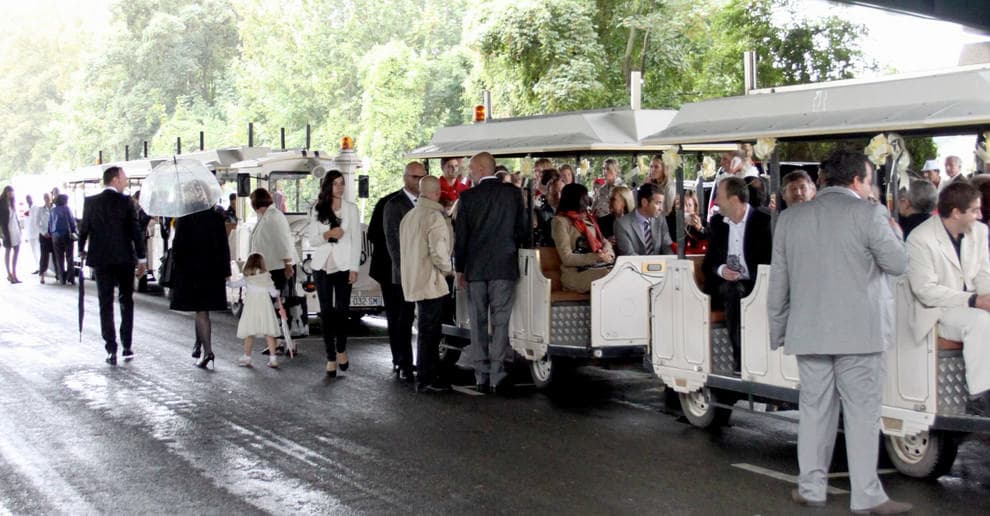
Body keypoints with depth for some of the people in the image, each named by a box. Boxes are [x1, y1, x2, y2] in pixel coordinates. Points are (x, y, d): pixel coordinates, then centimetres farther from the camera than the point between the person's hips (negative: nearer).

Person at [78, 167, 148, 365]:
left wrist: (82, 251, 23)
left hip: (101, 260, 2)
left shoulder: (91, 202, 0)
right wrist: (142, 258, -2)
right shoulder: (126, 202, -7)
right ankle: (127, 346, 10)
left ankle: (111, 350, 1)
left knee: (106, 304, 5)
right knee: (126, 301, 12)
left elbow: (84, 228, 5)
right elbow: (135, 231, -9)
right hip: (124, 259, -2)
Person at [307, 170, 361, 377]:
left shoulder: (351, 208, 3)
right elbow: (312, 240, 4)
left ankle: (341, 350, 21)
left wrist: (354, 268, -5)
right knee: (326, 311, 1)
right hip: (322, 265, 1)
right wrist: (327, 234, -17)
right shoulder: (317, 210, 6)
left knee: (342, 309, -1)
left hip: (343, 265, -1)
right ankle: (331, 357, 5)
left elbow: (356, 240, 1)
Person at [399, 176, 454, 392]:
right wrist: (448, 269, -4)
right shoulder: (434, 216, -16)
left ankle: (429, 375, 23)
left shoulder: (408, 216, 12)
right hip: (431, 282, -9)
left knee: (428, 331, 16)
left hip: (413, 282, 9)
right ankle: (426, 380, 0)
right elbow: (438, 251, -22)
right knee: (429, 332, -3)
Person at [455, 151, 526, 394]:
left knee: (478, 322, 8)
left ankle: (482, 377, 9)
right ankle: (498, 375, -7)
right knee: (500, 321, 0)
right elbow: (522, 230, 4)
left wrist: (460, 269, 8)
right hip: (505, 267, 0)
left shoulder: (468, 197, -4)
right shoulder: (513, 193, 0)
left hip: (475, 268, 0)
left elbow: (460, 236, -1)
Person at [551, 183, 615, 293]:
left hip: (598, 267, 7)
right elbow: (567, 258, -7)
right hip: (576, 273, -7)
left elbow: (604, 241, 21)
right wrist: (595, 257, -19)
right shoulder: (561, 221, 0)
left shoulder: (588, 219, 23)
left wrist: (607, 253, -4)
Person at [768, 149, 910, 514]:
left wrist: (777, 330, 17)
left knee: (815, 409, 11)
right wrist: (890, 229, 16)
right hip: (858, 332, -4)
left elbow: (778, 281, 10)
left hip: (808, 331, 4)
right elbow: (898, 264, -1)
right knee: (862, 412, 1)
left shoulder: (790, 217, 7)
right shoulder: (868, 214, -8)